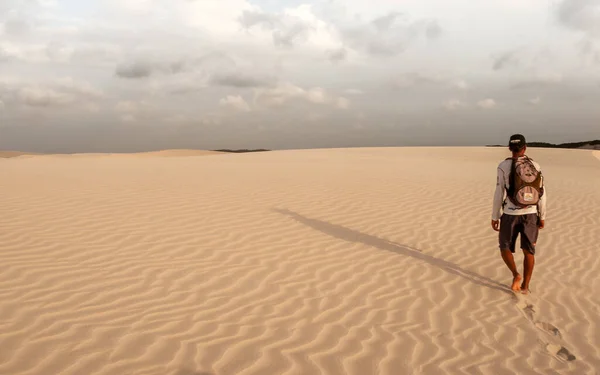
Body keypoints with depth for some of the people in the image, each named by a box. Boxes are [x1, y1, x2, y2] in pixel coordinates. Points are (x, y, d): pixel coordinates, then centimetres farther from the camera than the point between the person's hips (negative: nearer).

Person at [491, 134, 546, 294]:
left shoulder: (504, 166, -10)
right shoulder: (535, 166, 0)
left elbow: (499, 194, -10)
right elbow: (541, 193, 1)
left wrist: (494, 217, -1)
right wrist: (542, 217, 10)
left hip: (510, 214, -3)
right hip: (530, 214, 3)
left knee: (505, 247, 15)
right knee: (528, 251, 13)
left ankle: (516, 275, -7)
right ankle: (525, 286, 15)